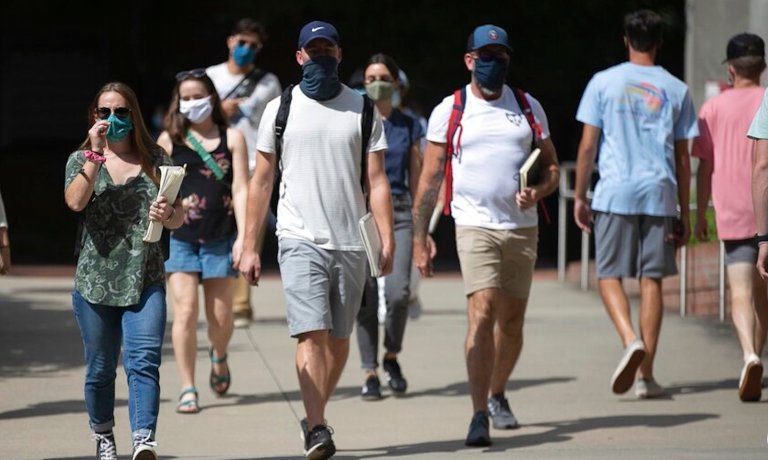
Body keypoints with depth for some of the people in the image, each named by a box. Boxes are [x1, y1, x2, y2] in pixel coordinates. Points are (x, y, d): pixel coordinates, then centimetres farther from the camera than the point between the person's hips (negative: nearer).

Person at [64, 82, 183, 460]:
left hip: (145, 282, 0)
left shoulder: (155, 160, 9)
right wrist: (95, 154, -17)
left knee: (144, 361, -16)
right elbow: (75, 201, -14)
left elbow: (178, 219, 12)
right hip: (95, 282, 0)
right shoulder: (82, 159, 6)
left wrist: (168, 214, -11)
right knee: (100, 369, 9)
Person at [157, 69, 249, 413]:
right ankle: (187, 389, -4)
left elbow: (240, 189, 0)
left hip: (220, 237, 0)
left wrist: (243, 237, -7)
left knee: (221, 317, 5)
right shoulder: (169, 140, 6)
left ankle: (219, 356, 39)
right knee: (185, 311, -10)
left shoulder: (231, 138, 5)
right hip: (179, 237, 0)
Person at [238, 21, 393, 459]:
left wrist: (387, 239, -8)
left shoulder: (363, 109, 8)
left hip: (351, 242, 2)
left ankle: (314, 418, 23)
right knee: (312, 333, -15)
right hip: (301, 239, -2)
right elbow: (261, 182, 8)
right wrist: (250, 247, 4)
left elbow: (377, 180, 4)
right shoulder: (281, 109, 6)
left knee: (339, 340, 7)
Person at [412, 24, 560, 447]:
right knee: (482, 313, -17)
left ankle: (496, 395, 34)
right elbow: (430, 180, 4)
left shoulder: (528, 107, 10)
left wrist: (539, 192, -8)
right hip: (475, 226, -3)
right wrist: (419, 238, -2)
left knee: (512, 322, 10)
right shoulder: (449, 111, 3)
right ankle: (479, 416, -19)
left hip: (523, 228, 3)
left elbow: (551, 166, 14)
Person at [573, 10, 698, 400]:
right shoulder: (676, 90, 7)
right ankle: (647, 373, 4)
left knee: (609, 276, 5)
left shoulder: (603, 83, 2)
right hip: (659, 195, 2)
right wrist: (684, 215, 13)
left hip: (614, 194, -2)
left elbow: (587, 146, -1)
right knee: (652, 280, 6)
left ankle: (631, 340, -22)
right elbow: (682, 159, 8)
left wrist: (579, 197, 7)